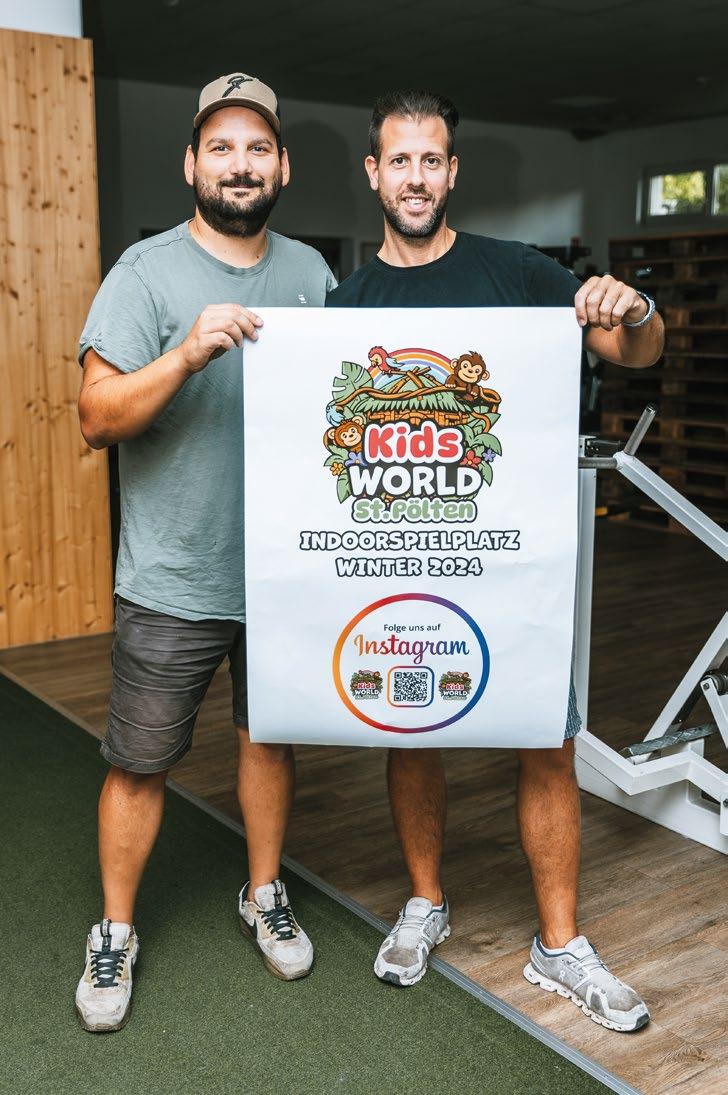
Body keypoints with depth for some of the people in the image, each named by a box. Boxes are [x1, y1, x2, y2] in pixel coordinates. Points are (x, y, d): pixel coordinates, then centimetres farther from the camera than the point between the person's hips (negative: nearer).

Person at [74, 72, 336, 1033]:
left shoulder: (311, 271, 8)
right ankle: (115, 933, 27)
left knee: (271, 737, 18)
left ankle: (265, 895, 38)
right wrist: (188, 353, -28)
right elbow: (97, 418, -14)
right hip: (173, 580, -4)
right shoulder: (148, 271, -7)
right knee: (139, 764, 6)